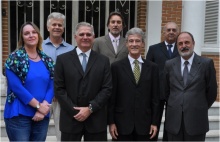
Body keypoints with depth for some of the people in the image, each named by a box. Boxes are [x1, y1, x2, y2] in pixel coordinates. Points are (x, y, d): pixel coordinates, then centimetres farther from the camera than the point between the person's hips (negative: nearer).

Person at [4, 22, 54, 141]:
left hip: (42, 115, 4)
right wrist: (38, 105, -14)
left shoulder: (47, 60, 8)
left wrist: (42, 109, -11)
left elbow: (51, 87, 3)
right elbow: (16, 87, -13)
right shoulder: (15, 58, -4)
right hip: (19, 115, -4)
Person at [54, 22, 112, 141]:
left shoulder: (103, 60, 6)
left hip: (96, 120, 1)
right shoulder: (62, 59, 3)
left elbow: (107, 89, 0)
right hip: (70, 118, -1)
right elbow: (59, 89, -2)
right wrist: (74, 111, -10)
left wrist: (90, 108, -10)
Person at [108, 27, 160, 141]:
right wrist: (111, 122, -4)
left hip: (144, 123, 2)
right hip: (122, 123, -1)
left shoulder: (152, 67, 5)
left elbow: (155, 97, 5)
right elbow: (112, 97, -1)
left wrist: (155, 122, 2)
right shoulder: (116, 67, 0)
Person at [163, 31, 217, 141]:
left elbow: (211, 91, 4)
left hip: (196, 120, -2)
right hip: (174, 120, 2)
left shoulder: (206, 63, -2)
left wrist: (201, 108, 10)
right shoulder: (169, 64, 5)